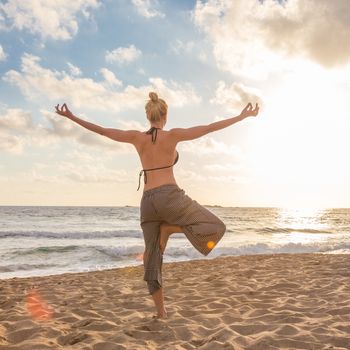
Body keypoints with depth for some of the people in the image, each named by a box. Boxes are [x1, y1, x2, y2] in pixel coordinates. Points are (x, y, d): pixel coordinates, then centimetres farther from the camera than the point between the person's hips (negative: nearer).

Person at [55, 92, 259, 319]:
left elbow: (100, 130, 13)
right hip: (171, 198, -4)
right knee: (216, 228, 7)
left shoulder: (137, 137, 8)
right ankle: (169, 228, -6)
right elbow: (210, 128, -2)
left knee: (153, 258, 14)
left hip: (148, 202, 5)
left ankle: (161, 311, 14)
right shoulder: (173, 135, -1)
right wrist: (242, 116, 6)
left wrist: (71, 117, 24)